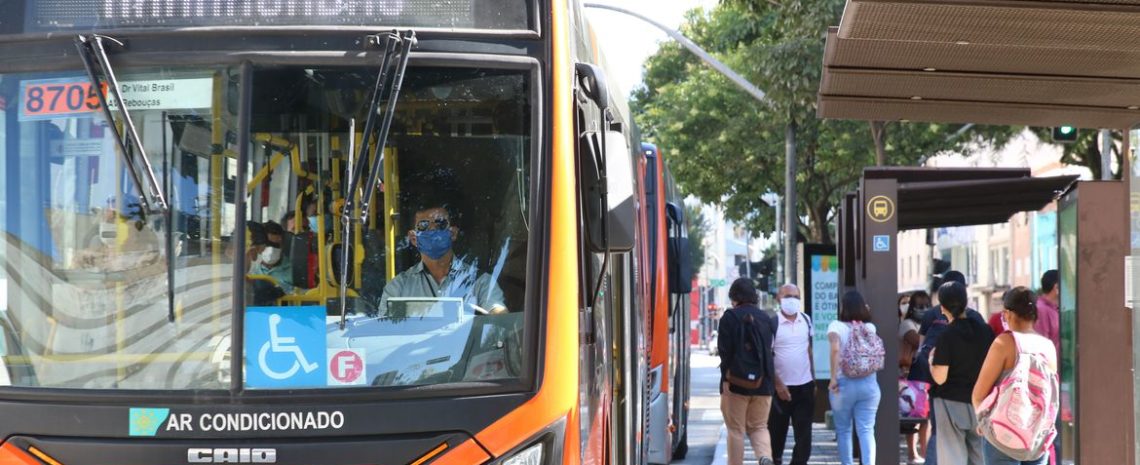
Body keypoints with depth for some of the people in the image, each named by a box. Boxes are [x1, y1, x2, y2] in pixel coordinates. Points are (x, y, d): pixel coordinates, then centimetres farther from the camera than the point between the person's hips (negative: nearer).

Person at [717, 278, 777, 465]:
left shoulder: (730, 317, -7)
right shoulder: (765, 318, 9)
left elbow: (725, 351, -13)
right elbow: (768, 350, 15)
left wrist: (726, 378, -12)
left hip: (737, 382, -4)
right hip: (763, 382, 4)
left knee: (736, 430, 5)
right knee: (759, 426, 11)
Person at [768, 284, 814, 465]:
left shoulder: (806, 321, 6)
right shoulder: (773, 324, -9)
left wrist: (814, 380, 12)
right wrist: (778, 384, -14)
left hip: (805, 386, 4)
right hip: (782, 387, -4)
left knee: (804, 431, 2)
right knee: (777, 430, 6)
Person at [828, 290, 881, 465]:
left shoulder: (837, 326, -6)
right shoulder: (870, 327, 5)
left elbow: (835, 348, -23)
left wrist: (833, 377, -20)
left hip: (844, 383, -2)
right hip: (869, 383, 2)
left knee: (843, 430, 12)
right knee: (866, 430, -1)